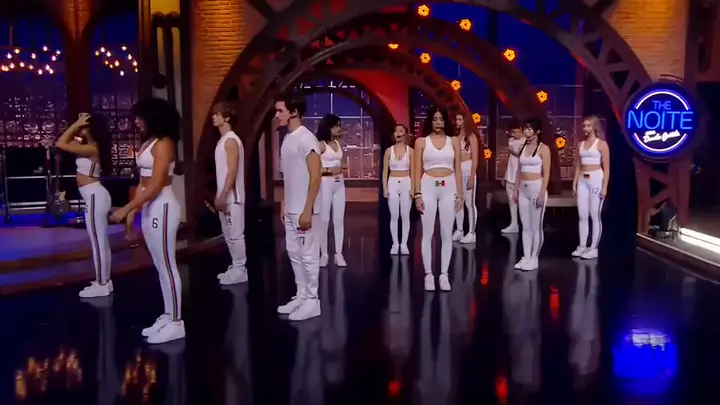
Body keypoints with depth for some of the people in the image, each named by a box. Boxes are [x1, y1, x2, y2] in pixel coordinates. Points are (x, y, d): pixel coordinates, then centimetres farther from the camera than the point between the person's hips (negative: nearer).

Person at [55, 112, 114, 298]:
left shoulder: (90, 149, -16)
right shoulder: (93, 147, 13)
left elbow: (61, 144, -19)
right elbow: (70, 141, 26)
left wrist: (76, 123, -13)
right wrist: (77, 125, 14)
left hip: (95, 197, -11)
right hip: (96, 197, 11)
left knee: (97, 243, -4)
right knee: (102, 242, 15)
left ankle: (101, 286, 3)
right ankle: (104, 281, 24)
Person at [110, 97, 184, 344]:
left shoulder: (163, 143, -12)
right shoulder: (148, 143, 15)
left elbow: (155, 186, -19)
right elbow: (143, 182, 14)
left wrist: (125, 209, -18)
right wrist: (132, 212, 12)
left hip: (162, 207, -9)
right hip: (149, 208, 9)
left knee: (167, 266, -4)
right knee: (160, 267, 13)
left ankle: (175, 322, 5)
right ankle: (167, 317, 21)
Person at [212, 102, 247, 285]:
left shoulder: (231, 140, -14)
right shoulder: (223, 140, 16)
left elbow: (233, 171, -20)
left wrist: (223, 196, -22)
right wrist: (219, 195, 19)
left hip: (231, 197, -10)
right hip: (225, 196, 10)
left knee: (235, 234, -4)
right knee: (229, 235, 14)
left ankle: (240, 270, 4)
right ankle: (235, 267, 23)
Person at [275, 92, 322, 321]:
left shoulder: (306, 139, -15)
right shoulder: (287, 139, 12)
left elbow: (315, 177, -19)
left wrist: (307, 210, -21)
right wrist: (284, 204, 17)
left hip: (304, 210, -9)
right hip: (290, 209, 9)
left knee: (308, 255, 0)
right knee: (294, 253, 14)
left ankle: (312, 300, 10)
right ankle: (301, 295, 25)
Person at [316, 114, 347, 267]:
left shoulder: (338, 143, 12)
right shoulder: (321, 144, -8)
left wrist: (340, 170, 7)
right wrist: (329, 170, -18)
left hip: (339, 184, 6)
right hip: (325, 184, -6)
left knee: (339, 219, 5)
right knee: (324, 219, -1)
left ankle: (338, 254, 10)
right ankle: (324, 254, 6)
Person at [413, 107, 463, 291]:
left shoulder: (453, 141, 7)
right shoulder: (421, 141, 3)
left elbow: (457, 169, 8)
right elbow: (417, 170, 1)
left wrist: (460, 194, 4)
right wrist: (417, 194, -6)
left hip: (448, 188, 1)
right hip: (428, 188, -1)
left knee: (446, 234, 4)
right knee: (427, 234, 2)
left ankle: (444, 275, 13)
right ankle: (429, 275, 10)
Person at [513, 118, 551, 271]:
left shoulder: (543, 148, -6)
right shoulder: (523, 147, 12)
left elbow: (546, 173, -10)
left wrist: (542, 193, -16)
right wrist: (516, 189, 11)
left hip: (536, 188, -6)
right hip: (523, 189, 6)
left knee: (536, 226, 1)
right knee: (525, 226, 9)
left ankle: (534, 259, 8)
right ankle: (526, 257, 15)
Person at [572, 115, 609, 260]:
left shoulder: (602, 144, -3)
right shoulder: (581, 144, 13)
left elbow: (606, 167, -7)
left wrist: (604, 187, -13)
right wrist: (574, 183, 10)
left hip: (596, 180, -6)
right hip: (582, 181, 6)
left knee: (595, 215, -2)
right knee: (582, 215, 6)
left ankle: (594, 248, 4)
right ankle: (582, 246, 13)